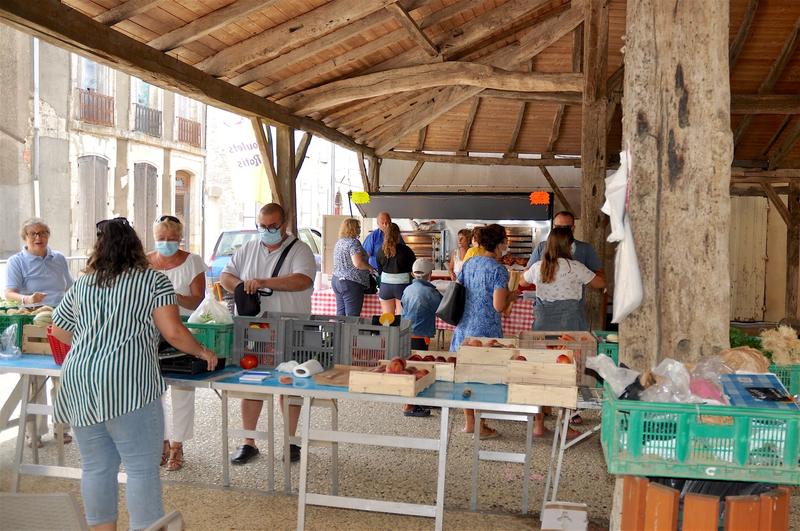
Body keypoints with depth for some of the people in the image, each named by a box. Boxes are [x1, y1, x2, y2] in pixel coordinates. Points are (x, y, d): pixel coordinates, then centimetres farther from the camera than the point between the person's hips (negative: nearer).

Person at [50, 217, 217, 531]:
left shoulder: (82, 285, 16)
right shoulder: (154, 281, 2)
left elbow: (58, 331, 27)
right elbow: (173, 333, -6)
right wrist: (202, 353, 10)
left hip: (78, 383, 6)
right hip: (126, 384, -5)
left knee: (96, 467, 13)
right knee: (142, 469, 0)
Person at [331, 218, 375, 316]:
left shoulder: (339, 242, 15)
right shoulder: (353, 242, -13)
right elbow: (358, 263, -23)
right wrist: (369, 267, -5)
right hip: (351, 283, -9)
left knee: (340, 314, 10)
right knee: (352, 316, -5)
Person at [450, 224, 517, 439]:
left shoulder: (469, 264, 7)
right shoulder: (498, 270, -13)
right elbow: (499, 305, -17)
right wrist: (511, 296, 2)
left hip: (465, 327, 7)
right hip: (486, 330, -6)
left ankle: (469, 422, 25)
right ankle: (481, 426, 12)